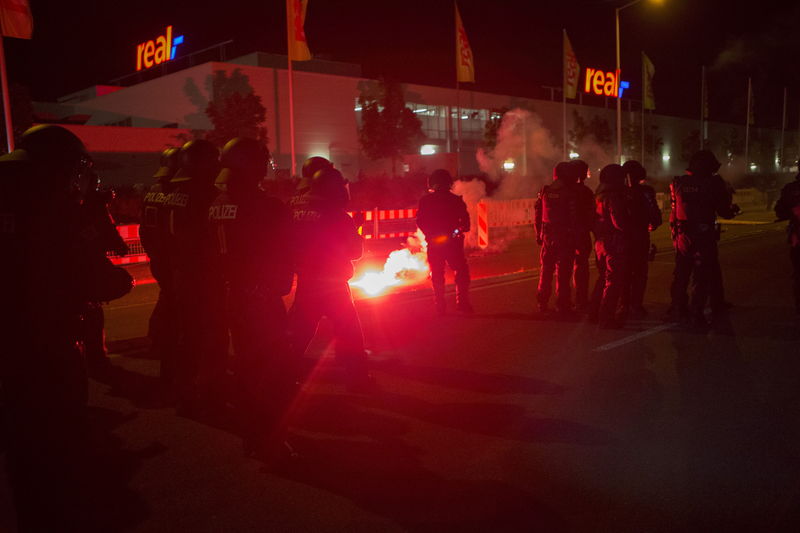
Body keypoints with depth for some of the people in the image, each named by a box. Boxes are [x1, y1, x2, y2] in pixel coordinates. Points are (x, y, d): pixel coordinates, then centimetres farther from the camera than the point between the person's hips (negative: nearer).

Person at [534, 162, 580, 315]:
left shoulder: (544, 192, 4)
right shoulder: (570, 194, -11)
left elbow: (537, 215, 7)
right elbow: (574, 218, -11)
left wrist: (539, 235, 13)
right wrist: (575, 238, -4)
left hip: (547, 237, 5)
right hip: (565, 238, -5)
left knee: (545, 271, 13)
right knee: (563, 273, 1)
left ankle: (542, 304, 19)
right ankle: (562, 305, 4)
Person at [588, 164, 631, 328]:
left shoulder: (599, 196, 12)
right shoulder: (613, 197, -17)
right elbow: (619, 222, -23)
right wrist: (628, 228, -7)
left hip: (600, 242, 9)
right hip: (614, 244, -9)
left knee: (603, 278, 20)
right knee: (614, 281, -1)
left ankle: (594, 313, 26)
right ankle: (607, 318, 2)